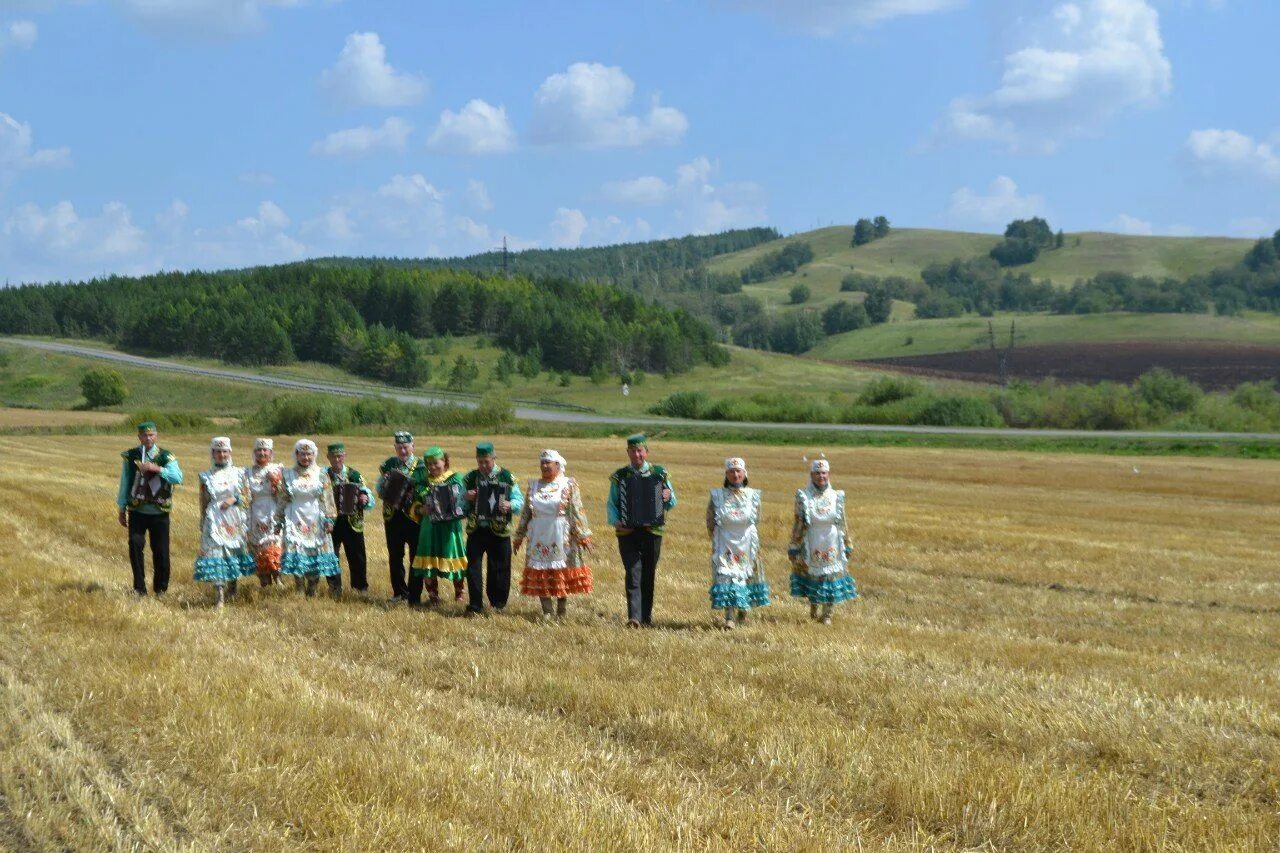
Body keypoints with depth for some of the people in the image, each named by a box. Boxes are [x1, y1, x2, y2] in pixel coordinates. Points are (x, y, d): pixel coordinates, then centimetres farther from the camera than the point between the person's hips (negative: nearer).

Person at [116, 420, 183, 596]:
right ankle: (139, 587, -6)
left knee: (161, 551, 2)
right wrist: (122, 510, 9)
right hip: (137, 511, 0)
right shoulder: (130, 457, 4)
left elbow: (178, 478, -15)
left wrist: (158, 469, -27)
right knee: (135, 545, -14)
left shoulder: (166, 457, 0)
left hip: (159, 512, 0)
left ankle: (160, 588, 19)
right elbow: (125, 483, 9)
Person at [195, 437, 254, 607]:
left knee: (235, 552, 6)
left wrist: (234, 499, -12)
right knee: (215, 554, -11)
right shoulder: (206, 477, 7)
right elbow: (203, 503, 8)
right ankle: (220, 595, -13)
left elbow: (247, 498, 7)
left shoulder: (239, 473, 8)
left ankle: (232, 588, 26)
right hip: (215, 521, -1)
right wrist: (203, 524, 5)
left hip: (236, 521, 1)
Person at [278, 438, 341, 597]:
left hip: (316, 521, 0)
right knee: (296, 553, -7)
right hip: (295, 522, 0)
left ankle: (312, 589, 9)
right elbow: (282, 501, 9)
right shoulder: (288, 476, 7)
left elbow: (327, 500, 2)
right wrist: (280, 521, 5)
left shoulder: (320, 475, 5)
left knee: (315, 553, -1)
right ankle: (300, 588, 0)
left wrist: (329, 520, -6)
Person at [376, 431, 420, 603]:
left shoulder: (421, 466, -2)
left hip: (415, 516, -3)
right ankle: (399, 592, 17)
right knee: (395, 557, 7)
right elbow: (380, 491, 8)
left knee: (416, 556, 1)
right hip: (393, 516, 3)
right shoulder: (388, 465, 7)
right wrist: (386, 483, -13)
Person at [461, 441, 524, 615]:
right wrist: (466, 498, -12)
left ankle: (498, 603, 22)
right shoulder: (470, 477, 5)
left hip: (499, 531, -2)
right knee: (473, 566, -4)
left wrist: (509, 505, -23)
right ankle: (475, 605, 2)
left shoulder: (507, 477, -1)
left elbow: (520, 501, -1)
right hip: (476, 529, 2)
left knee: (499, 567, 5)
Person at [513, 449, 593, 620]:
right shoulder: (534, 485, 10)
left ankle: (561, 611, 11)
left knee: (563, 574, 0)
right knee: (539, 575, 2)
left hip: (562, 538, -4)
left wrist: (583, 535, -10)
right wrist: (519, 537, 15)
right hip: (539, 537, 4)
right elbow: (526, 513, 14)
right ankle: (546, 611, 10)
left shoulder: (568, 485, -1)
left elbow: (577, 512, -5)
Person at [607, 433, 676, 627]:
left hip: (653, 532, 2)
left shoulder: (659, 473, 7)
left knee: (649, 576, 8)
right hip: (627, 532, -2)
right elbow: (611, 504, 5)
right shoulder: (619, 476, 5)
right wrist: (616, 522, -14)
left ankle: (646, 616, 18)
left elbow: (672, 502, 12)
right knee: (633, 574, -12)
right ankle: (634, 617, -19)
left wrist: (668, 497, -13)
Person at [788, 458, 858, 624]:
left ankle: (827, 613, 13)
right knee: (812, 576, 7)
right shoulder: (804, 497, -3)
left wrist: (847, 546, 8)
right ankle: (813, 608, 29)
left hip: (832, 545, 1)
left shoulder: (836, 497, 2)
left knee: (832, 576, 1)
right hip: (811, 545, -1)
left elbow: (843, 524, 7)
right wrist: (794, 547, -3)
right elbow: (798, 524, -1)